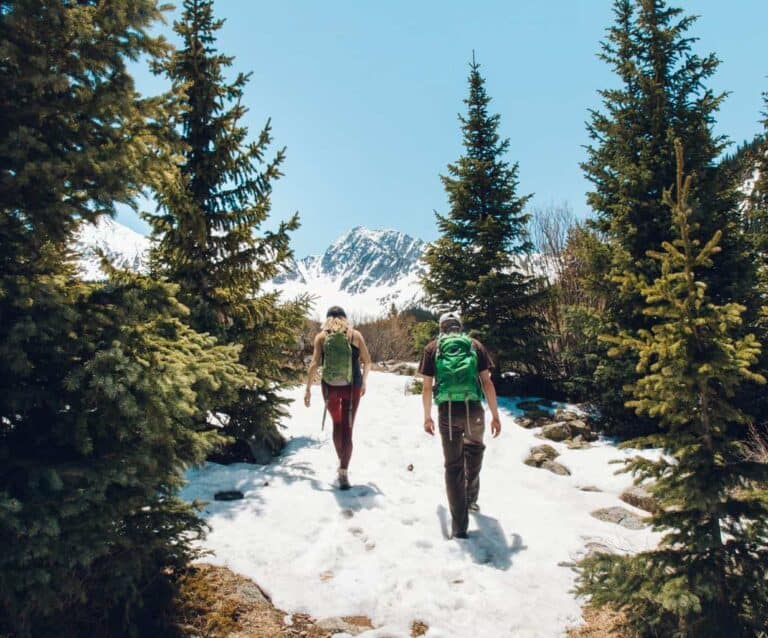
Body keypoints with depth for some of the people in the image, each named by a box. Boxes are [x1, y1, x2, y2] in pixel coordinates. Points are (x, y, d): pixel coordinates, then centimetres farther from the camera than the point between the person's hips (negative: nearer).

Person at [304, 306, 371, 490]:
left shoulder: (321, 336, 2)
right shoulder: (355, 335, 2)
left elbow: (315, 364, -6)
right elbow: (367, 362, 3)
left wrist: (308, 388, -1)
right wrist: (364, 382, 17)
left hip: (330, 387, 1)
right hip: (352, 387, -1)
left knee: (337, 425, 21)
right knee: (347, 428, 1)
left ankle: (342, 463, 31)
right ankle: (343, 471, -8)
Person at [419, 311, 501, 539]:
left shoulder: (432, 347, 10)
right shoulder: (475, 345, 10)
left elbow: (427, 387, 7)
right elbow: (487, 383, 5)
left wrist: (427, 417, 17)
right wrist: (495, 416, 9)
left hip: (447, 411, -1)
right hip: (473, 409, 1)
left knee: (453, 465, 6)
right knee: (474, 451, 29)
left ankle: (459, 525, 7)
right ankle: (471, 498, 38)